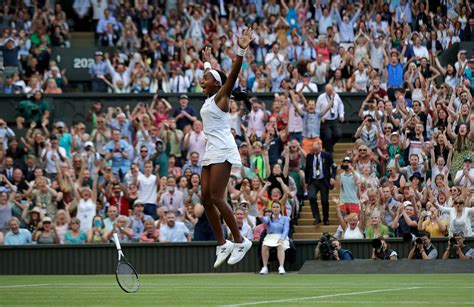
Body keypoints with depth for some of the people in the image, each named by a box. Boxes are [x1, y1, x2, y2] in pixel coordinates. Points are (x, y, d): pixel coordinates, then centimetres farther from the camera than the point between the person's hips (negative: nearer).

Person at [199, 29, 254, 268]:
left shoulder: (221, 96, -3)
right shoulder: (209, 99, 17)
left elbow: (232, 76, -19)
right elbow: (211, 76, 38)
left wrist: (241, 51, -31)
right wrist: (207, 62, 55)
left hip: (222, 150, -9)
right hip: (210, 151, 9)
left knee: (216, 198, -14)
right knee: (206, 199, 3)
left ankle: (240, 241, -9)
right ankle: (222, 244, 7)